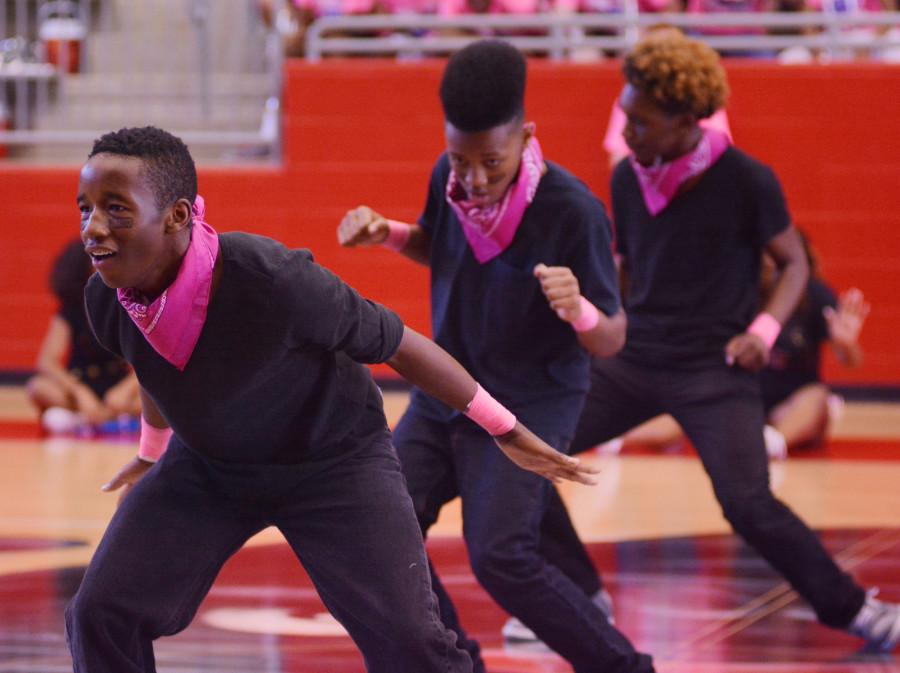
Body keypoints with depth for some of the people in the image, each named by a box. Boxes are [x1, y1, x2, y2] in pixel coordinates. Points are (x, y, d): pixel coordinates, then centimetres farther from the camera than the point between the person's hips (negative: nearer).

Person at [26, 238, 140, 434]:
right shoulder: (69, 314, -5)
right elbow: (46, 361, -18)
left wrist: (126, 388, -34)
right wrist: (79, 392, -34)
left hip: (119, 389, 0)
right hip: (77, 388, 0)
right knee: (39, 387, -31)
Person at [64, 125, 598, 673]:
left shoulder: (273, 281, -36)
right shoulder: (107, 300, -19)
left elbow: (397, 343, -19)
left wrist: (504, 428, -8)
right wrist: (153, 452, 27)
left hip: (332, 458, -4)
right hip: (206, 463, 4)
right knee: (101, 616, -9)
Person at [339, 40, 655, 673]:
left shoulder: (573, 211, -24)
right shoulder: (449, 178, -8)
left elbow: (612, 341, -18)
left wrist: (578, 310, -40)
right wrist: (387, 233, -4)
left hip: (530, 402, -6)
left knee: (501, 556, -21)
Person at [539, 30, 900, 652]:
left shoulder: (745, 181, -12)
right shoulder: (627, 178, 2)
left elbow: (795, 263, -1)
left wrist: (763, 330, -16)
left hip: (715, 369, -5)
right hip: (633, 360, 5)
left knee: (749, 505, -18)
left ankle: (849, 607, 4)